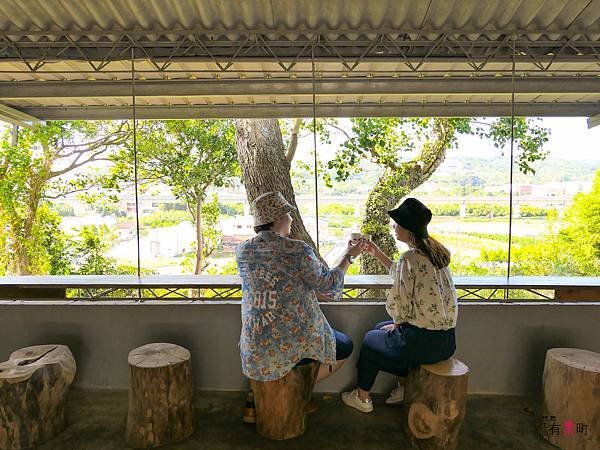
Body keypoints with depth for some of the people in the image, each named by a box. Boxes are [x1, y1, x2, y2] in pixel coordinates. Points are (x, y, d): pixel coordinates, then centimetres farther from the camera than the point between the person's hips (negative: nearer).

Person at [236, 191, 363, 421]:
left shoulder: (242, 250, -2)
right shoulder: (298, 250, -17)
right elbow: (327, 285, -7)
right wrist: (349, 256, 5)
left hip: (255, 346, 5)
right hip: (295, 342, -5)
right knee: (345, 346, 21)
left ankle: (255, 403, 26)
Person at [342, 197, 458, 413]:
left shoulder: (409, 257, -22)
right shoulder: (435, 251, 5)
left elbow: (401, 303, -17)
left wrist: (396, 325, 3)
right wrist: (378, 254, 20)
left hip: (424, 342, -8)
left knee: (370, 339, 18)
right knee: (380, 328, 27)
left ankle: (362, 398, 34)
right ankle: (405, 386, 33)